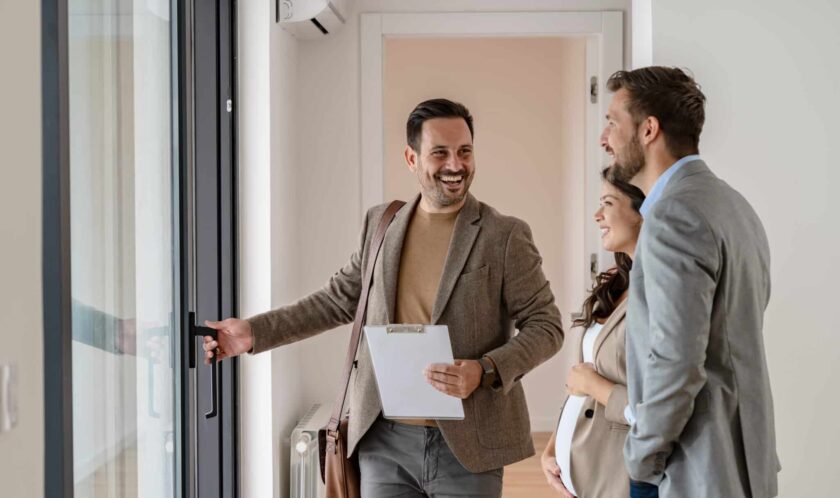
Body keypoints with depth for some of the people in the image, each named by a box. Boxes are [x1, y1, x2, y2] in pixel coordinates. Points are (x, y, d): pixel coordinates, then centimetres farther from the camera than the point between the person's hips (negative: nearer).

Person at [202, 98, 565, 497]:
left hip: (467, 445, -3)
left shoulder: (505, 235, -5)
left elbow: (546, 325, -3)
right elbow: (338, 299, 17)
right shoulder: (380, 223, 7)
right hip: (384, 439, 3)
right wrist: (254, 332, 10)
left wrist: (485, 371, -19)